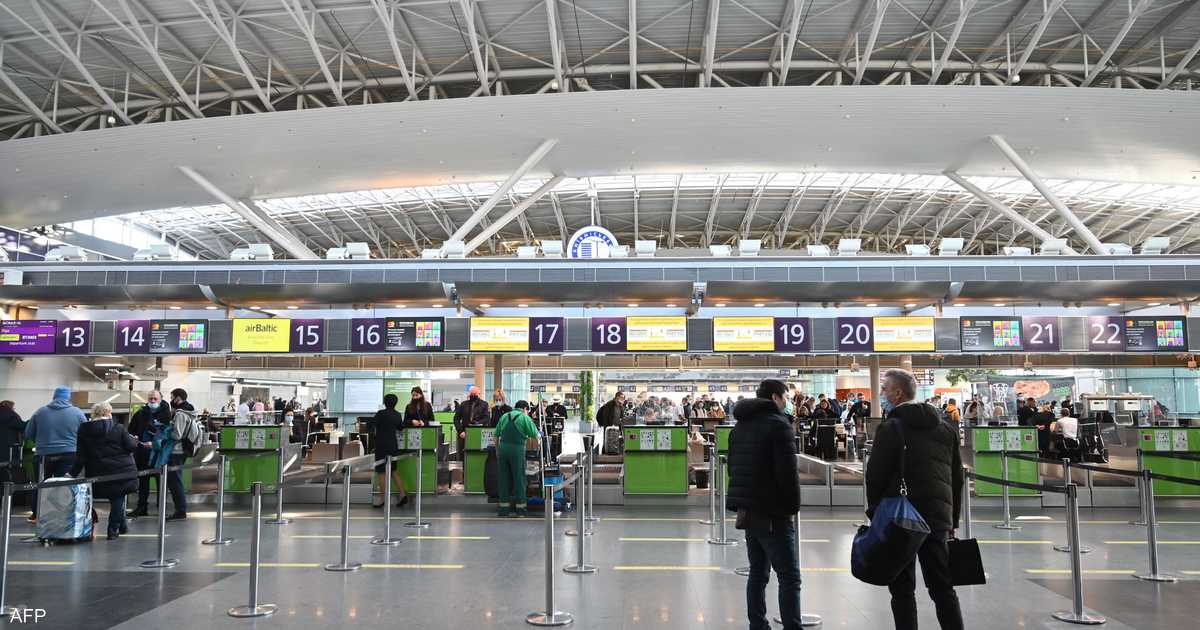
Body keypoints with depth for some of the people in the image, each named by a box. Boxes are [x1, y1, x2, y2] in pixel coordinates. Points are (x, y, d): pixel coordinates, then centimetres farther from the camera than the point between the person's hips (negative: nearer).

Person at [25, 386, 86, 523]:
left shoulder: (40, 412, 5)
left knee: (41, 484, 17)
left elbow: (28, 434, 11)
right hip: (69, 454, -2)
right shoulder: (77, 413, -1)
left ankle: (36, 515, 24)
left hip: (45, 454, 2)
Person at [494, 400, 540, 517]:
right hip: (517, 449, -4)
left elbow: (496, 436, 14)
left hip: (503, 447, 4)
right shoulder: (525, 418, 2)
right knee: (519, 478, 5)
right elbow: (535, 436, 0)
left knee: (503, 478, 9)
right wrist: (528, 437, 21)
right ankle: (520, 508, 10)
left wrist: (497, 451, 20)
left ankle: (504, 507, 12)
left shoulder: (504, 416, 15)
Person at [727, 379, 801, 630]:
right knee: (789, 577, -5)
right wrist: (793, 506, -5)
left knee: (758, 572, 13)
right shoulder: (778, 424, -11)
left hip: (747, 509, 8)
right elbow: (788, 472, -17)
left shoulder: (740, 425, 15)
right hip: (772, 513, -8)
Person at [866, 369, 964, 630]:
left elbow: (875, 474, -11)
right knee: (943, 588, 12)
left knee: (903, 589, 3)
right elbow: (957, 478, 15)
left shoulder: (891, 428, -9)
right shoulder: (947, 429, 12)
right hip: (938, 517, 5)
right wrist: (952, 520, 19)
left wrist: (875, 513, 1)